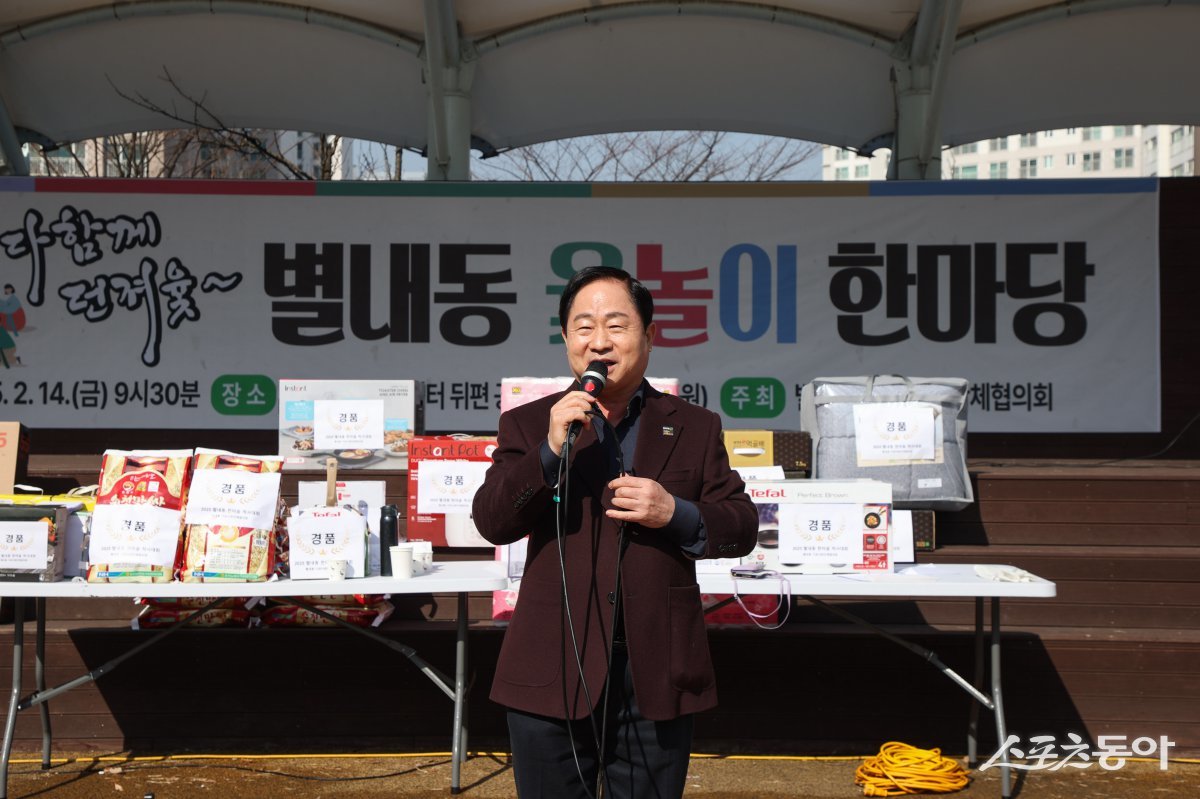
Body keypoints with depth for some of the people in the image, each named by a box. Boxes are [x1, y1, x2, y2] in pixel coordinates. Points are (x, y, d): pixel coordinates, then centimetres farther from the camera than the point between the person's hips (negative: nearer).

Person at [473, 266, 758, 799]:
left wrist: (677, 513, -13)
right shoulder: (528, 425, 6)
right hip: (553, 674, 0)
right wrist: (551, 451, -18)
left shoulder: (695, 427, 8)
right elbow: (491, 522, -5)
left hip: (656, 675, 1)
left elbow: (742, 529, 6)